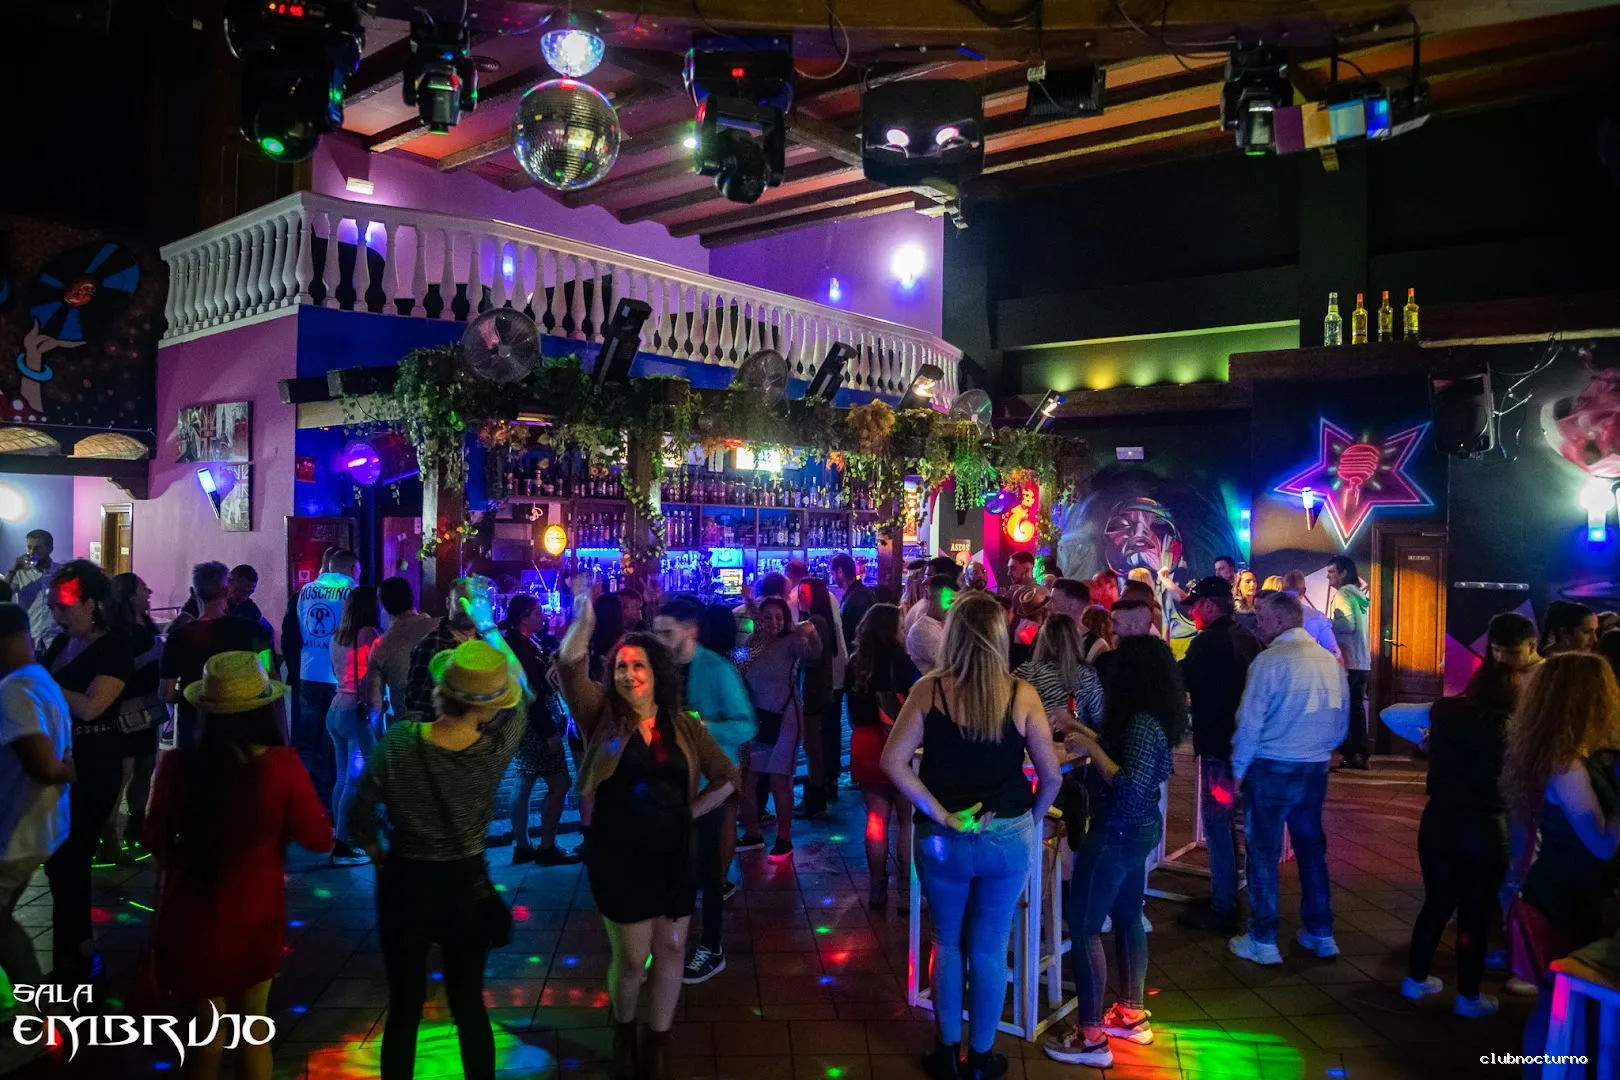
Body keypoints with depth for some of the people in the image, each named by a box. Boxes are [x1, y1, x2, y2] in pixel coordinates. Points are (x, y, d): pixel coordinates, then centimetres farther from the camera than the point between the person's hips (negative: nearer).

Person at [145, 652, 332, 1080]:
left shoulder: (177, 765, -18)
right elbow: (319, 838, -10)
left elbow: (156, 842, -3)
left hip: (193, 917, 0)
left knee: (209, 1034, 21)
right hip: (256, 916, 0)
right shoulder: (282, 766, -20)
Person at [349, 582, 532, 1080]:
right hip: (465, 885, 0)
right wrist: (485, 624, 8)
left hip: (404, 883, 0)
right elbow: (523, 689, -1)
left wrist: (383, 857, 12)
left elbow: (360, 824, -9)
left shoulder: (395, 744, -20)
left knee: (404, 1006, 17)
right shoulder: (496, 750, -19)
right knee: (469, 1005, 17)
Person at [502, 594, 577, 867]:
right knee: (559, 783, -5)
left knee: (525, 784, 13)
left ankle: (522, 847, 20)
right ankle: (547, 848, 3)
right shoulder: (519, 645, -20)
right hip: (536, 725, -10)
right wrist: (550, 731, -21)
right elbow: (532, 693, -22)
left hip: (533, 724, 10)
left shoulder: (526, 642, 9)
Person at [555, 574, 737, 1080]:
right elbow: (568, 665, -21)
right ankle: (623, 1032, 38)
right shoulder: (604, 716, -5)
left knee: (671, 950, 11)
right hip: (619, 856, -2)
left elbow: (727, 777, 6)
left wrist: (689, 811, -1)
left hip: (673, 855, 2)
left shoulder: (685, 726, 0)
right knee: (631, 958, 8)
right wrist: (584, 614, -31)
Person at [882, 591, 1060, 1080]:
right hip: (1007, 837, 0)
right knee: (990, 949, 16)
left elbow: (892, 761, -17)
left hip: (942, 839, 0)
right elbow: (1051, 774, -6)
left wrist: (939, 814, -11)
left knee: (947, 944, 20)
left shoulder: (929, 689, -9)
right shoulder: (1021, 694, -9)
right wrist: (1029, 820, 9)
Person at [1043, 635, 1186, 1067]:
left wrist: (1091, 749, -22)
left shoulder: (1143, 723, -24)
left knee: (1083, 927, -1)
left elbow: (1130, 788, -29)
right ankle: (1133, 1014, 34)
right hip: (1137, 830, 10)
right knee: (1127, 918, 20)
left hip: (1117, 834, -10)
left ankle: (1090, 1037, 6)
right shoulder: (1153, 717, 4)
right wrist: (1086, 735, 16)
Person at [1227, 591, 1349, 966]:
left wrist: (1238, 769, -3)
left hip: (1272, 768, -6)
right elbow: (1341, 722, 9)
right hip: (1315, 770, 6)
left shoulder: (1269, 660, -14)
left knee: (1264, 852, 4)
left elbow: (1250, 722, -14)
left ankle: (1263, 941, 11)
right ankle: (1320, 934, 26)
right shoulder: (1330, 661, 4)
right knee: (1311, 848, 17)